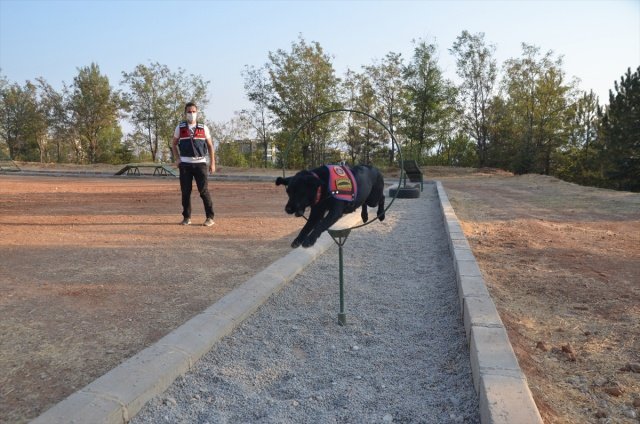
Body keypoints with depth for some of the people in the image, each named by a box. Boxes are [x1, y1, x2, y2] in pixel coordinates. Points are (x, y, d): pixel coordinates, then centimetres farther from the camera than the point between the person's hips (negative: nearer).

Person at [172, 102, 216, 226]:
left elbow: (210, 145, 8)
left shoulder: (203, 128, 5)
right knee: (185, 191, 3)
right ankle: (187, 217, 14)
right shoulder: (180, 127, 6)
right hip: (185, 164, 1)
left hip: (200, 163, -1)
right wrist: (177, 158, 1)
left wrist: (212, 163, 1)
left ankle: (210, 217, -1)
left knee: (204, 190, -7)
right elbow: (174, 144, 15)